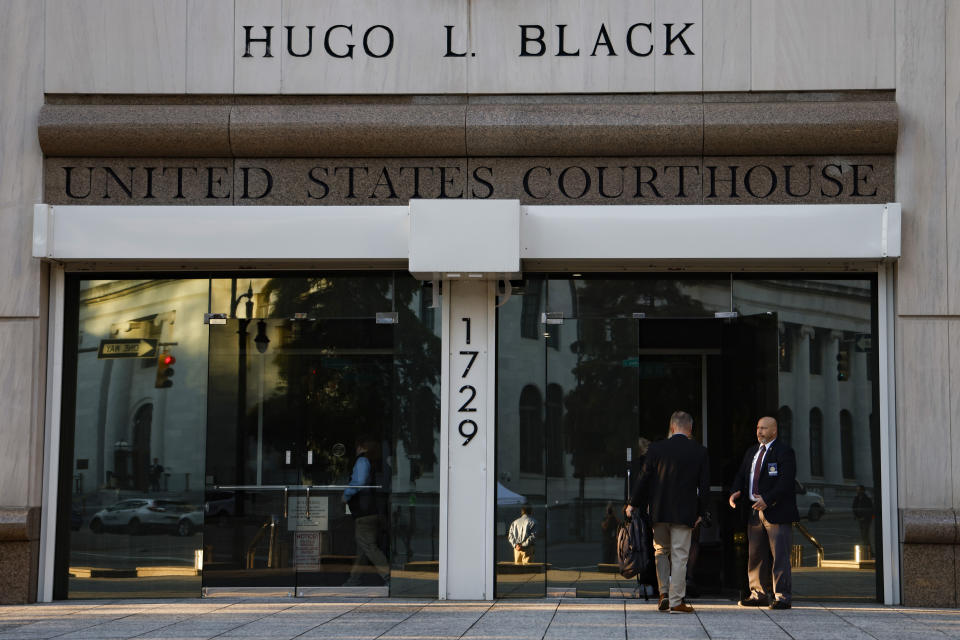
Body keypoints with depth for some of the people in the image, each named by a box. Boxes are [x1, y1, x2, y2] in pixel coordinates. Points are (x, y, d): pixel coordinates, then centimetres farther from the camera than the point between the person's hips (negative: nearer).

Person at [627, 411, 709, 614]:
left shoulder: (656, 449, -4)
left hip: (659, 511, 1)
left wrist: (633, 504, 9)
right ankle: (676, 601, 2)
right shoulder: (699, 451, -3)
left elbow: (644, 478, 0)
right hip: (684, 512, -1)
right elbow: (704, 484, 0)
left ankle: (664, 592, 10)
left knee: (661, 551, 18)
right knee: (679, 555, 2)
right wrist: (700, 512, 9)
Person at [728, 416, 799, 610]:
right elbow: (741, 476, 18)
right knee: (755, 555, 10)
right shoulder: (752, 452, 18)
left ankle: (782, 596, -5)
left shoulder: (784, 451, -6)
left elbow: (786, 482, -16)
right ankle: (760, 594, 18)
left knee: (779, 555, -7)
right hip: (755, 512, 8)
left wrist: (767, 499, -24)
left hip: (777, 512, -7)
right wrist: (734, 492, -3)